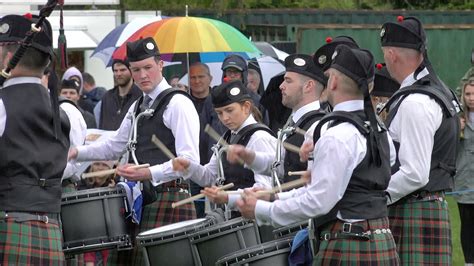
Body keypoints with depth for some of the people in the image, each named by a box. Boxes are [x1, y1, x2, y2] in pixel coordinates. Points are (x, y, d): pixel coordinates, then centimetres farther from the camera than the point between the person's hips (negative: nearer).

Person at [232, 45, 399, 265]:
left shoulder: (338, 135, -15)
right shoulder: (376, 129, 13)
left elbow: (319, 202, -17)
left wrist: (261, 210, -8)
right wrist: (278, 197, 17)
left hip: (347, 248, -9)